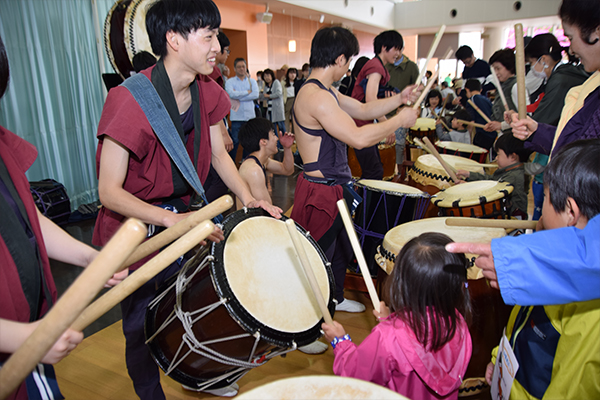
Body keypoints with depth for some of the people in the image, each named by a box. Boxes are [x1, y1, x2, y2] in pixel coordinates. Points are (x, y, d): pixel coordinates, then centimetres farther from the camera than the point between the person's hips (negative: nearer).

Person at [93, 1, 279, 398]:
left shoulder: (207, 93, -5)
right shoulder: (131, 101, -27)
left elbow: (218, 153, 8)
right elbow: (109, 192, -24)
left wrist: (249, 198, -4)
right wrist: (171, 219, -35)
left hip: (182, 219, 7)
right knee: (143, 327, 11)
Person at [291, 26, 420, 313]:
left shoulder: (325, 91, 10)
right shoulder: (314, 95, -24)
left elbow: (363, 110, 20)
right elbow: (358, 138, -31)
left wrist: (398, 99, 8)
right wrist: (400, 120, -18)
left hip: (335, 188, 11)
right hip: (321, 193, -11)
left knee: (341, 248, 26)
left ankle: (334, 298, 47)